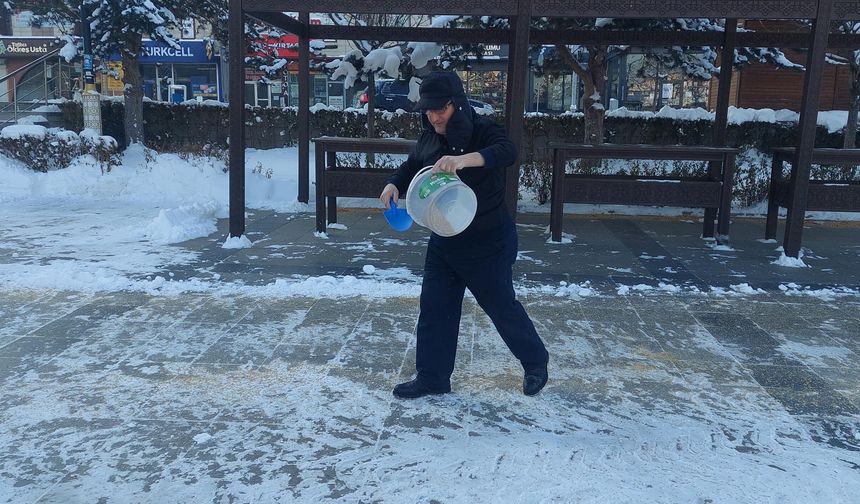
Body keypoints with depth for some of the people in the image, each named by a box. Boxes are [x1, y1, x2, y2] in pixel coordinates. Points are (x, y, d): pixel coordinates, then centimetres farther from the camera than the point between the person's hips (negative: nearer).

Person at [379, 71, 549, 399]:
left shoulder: (482, 131, -19)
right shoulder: (429, 138, 1)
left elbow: (506, 152, -39)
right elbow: (411, 167, 14)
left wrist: (464, 159, -56)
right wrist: (394, 185, -8)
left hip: (487, 242, -7)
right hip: (443, 240, 7)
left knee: (502, 307, 8)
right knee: (435, 308, 10)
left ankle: (536, 363, 33)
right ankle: (432, 378, 24)